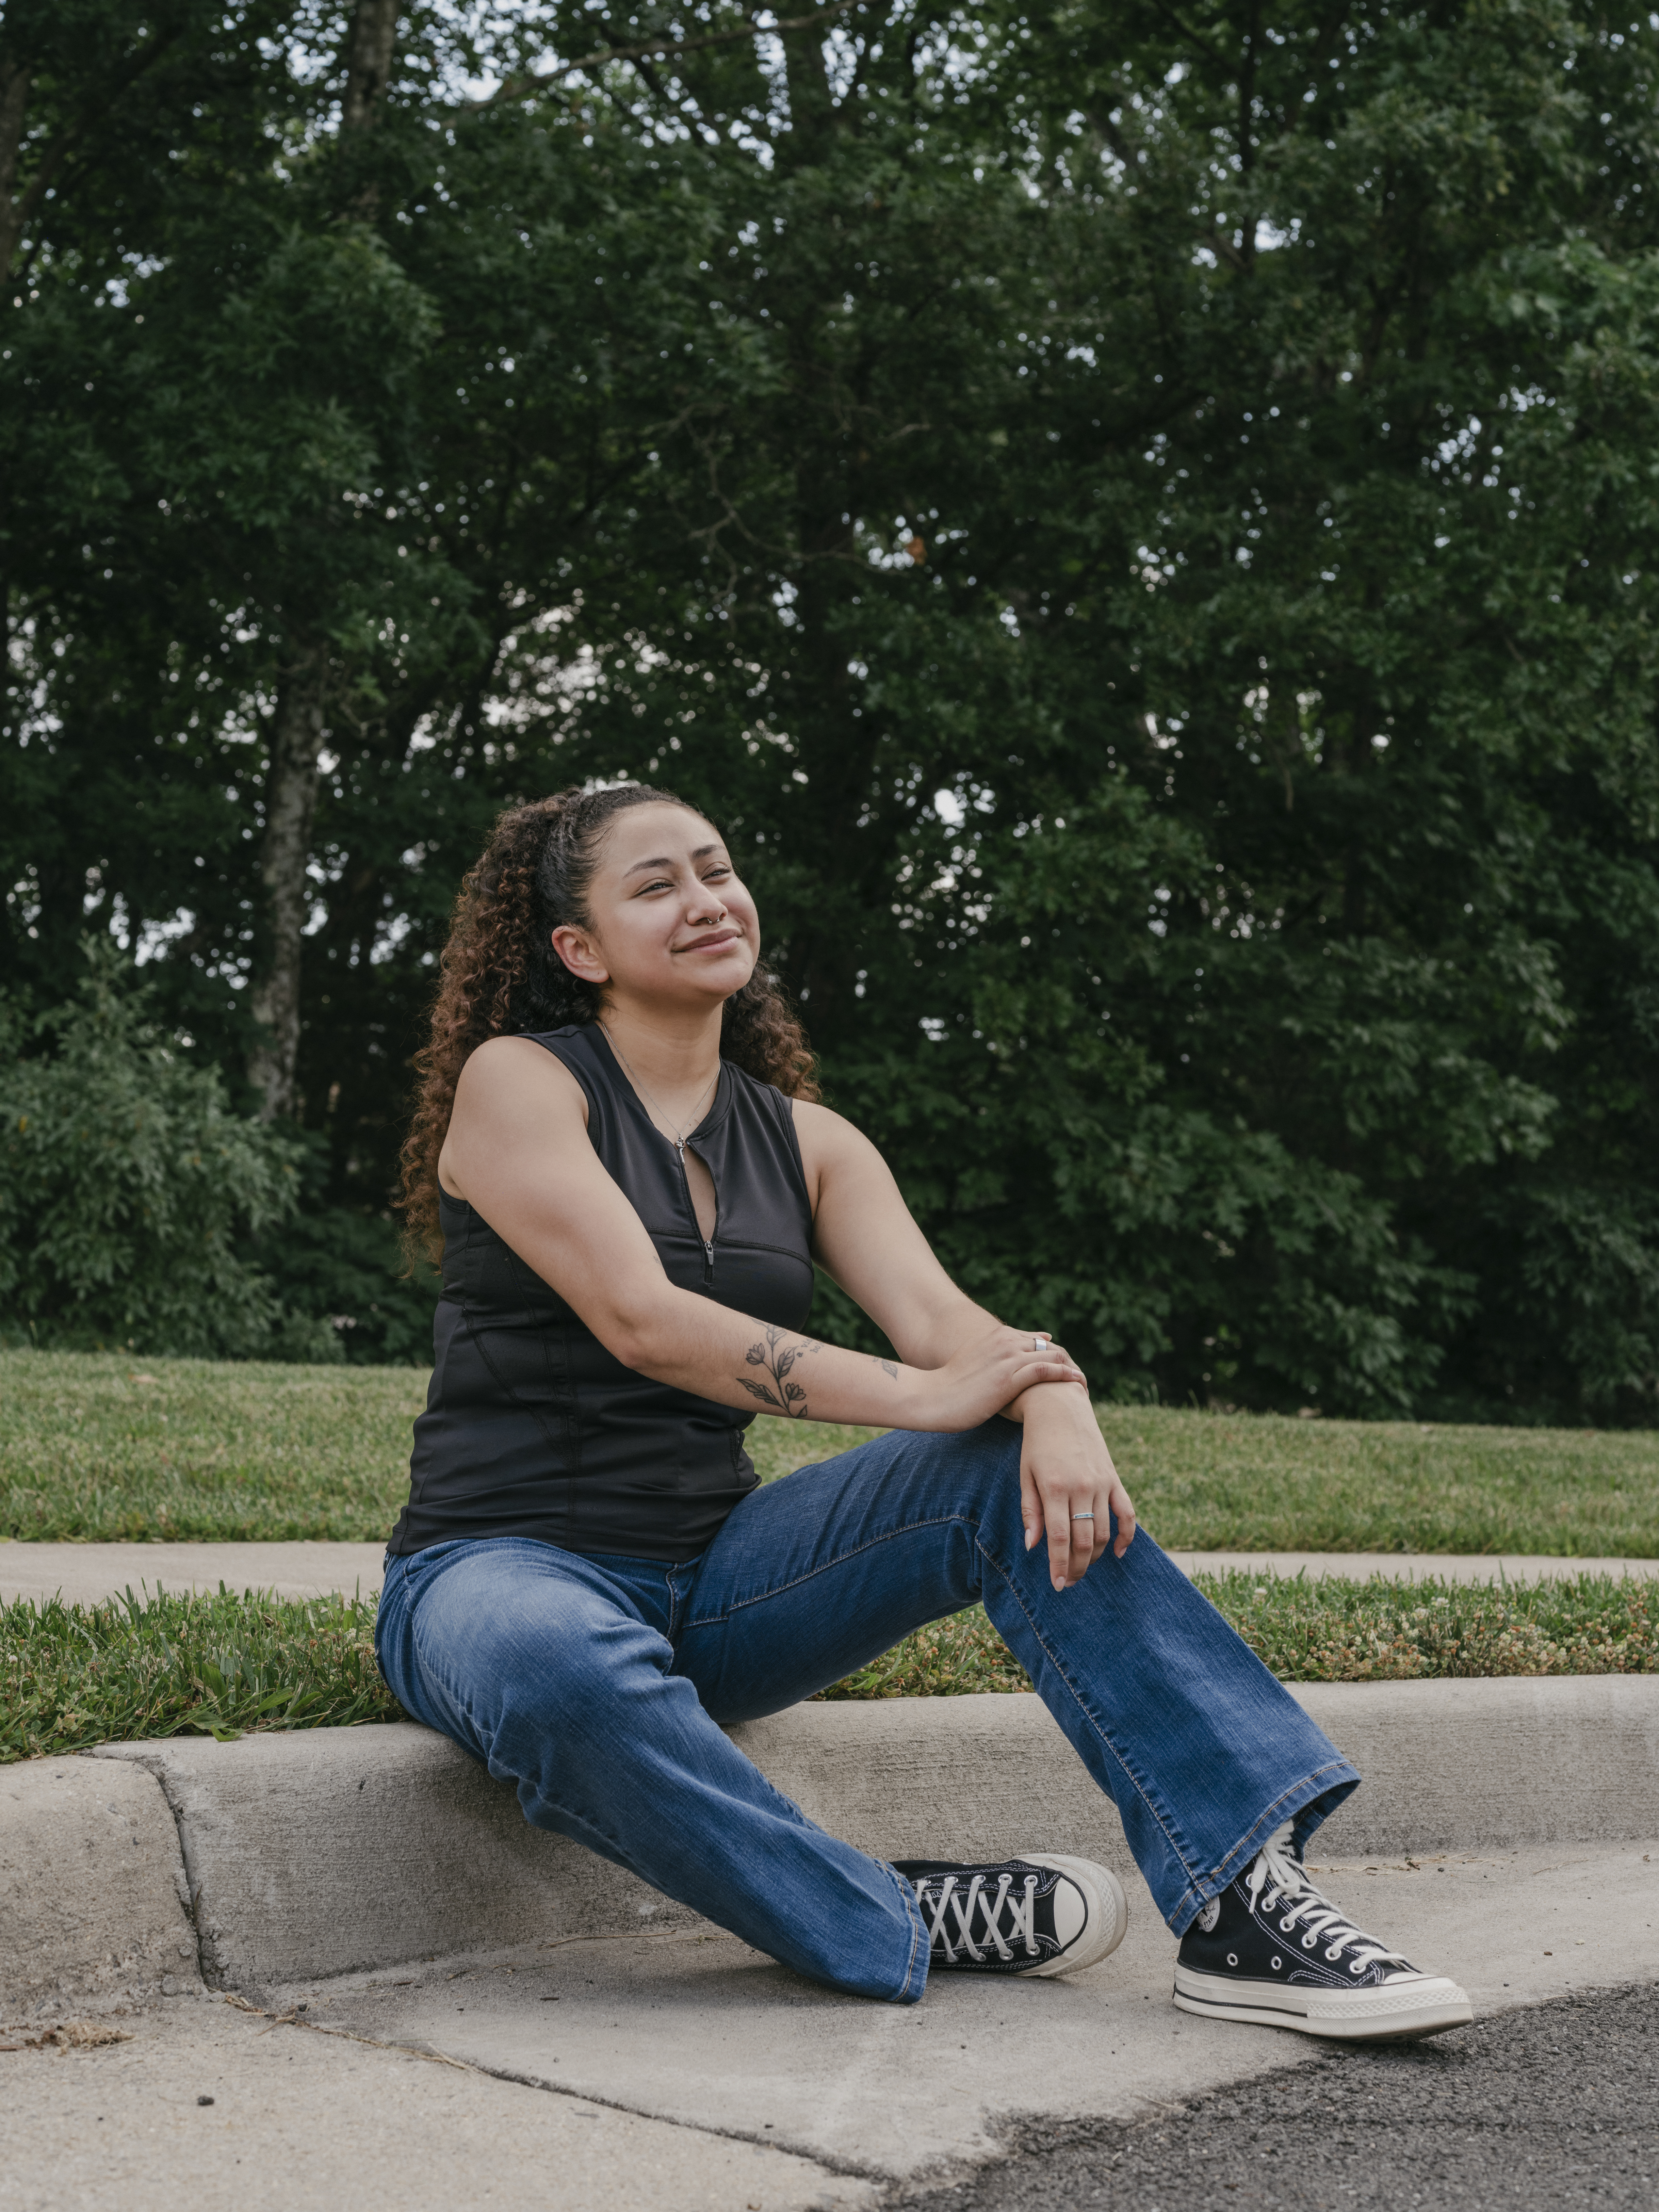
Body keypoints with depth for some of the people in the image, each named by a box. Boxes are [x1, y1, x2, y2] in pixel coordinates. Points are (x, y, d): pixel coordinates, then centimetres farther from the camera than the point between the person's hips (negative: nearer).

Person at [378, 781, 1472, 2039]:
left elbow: (942, 1319, -4)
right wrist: (917, 1396, -26)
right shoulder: (517, 1083, -6)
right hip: (502, 1570, -5)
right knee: (563, 1672, -42)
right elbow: (640, 1320, -20)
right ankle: (902, 1925, -23)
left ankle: (1244, 1900, -24)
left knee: (1021, 1471, -17)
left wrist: (1053, 1406, -28)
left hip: (710, 1580, 5)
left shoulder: (808, 1141, 12)